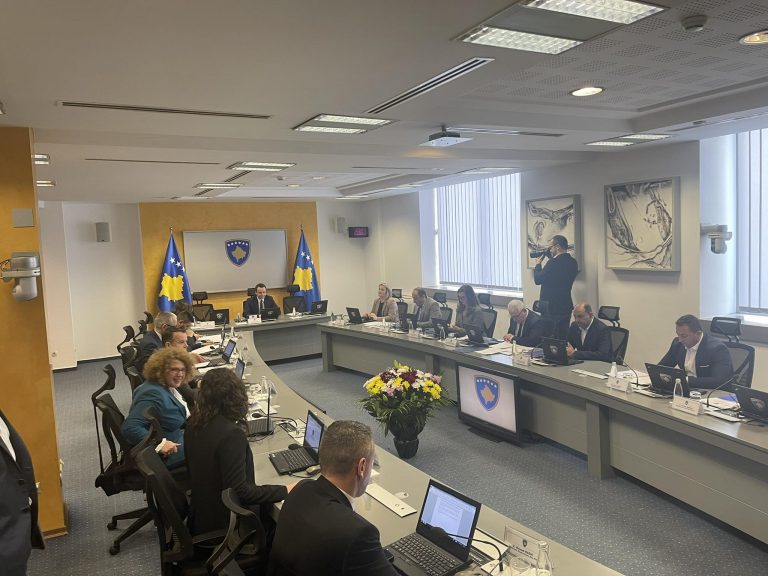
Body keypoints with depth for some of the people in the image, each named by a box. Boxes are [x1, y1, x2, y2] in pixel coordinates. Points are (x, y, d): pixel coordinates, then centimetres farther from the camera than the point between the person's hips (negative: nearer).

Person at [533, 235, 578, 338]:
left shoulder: (554, 262, -19)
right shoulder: (572, 262, 6)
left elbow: (538, 280, -14)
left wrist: (538, 264, 2)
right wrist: (551, 257, 12)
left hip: (552, 307, -8)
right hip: (566, 306, 8)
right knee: (563, 336, 15)